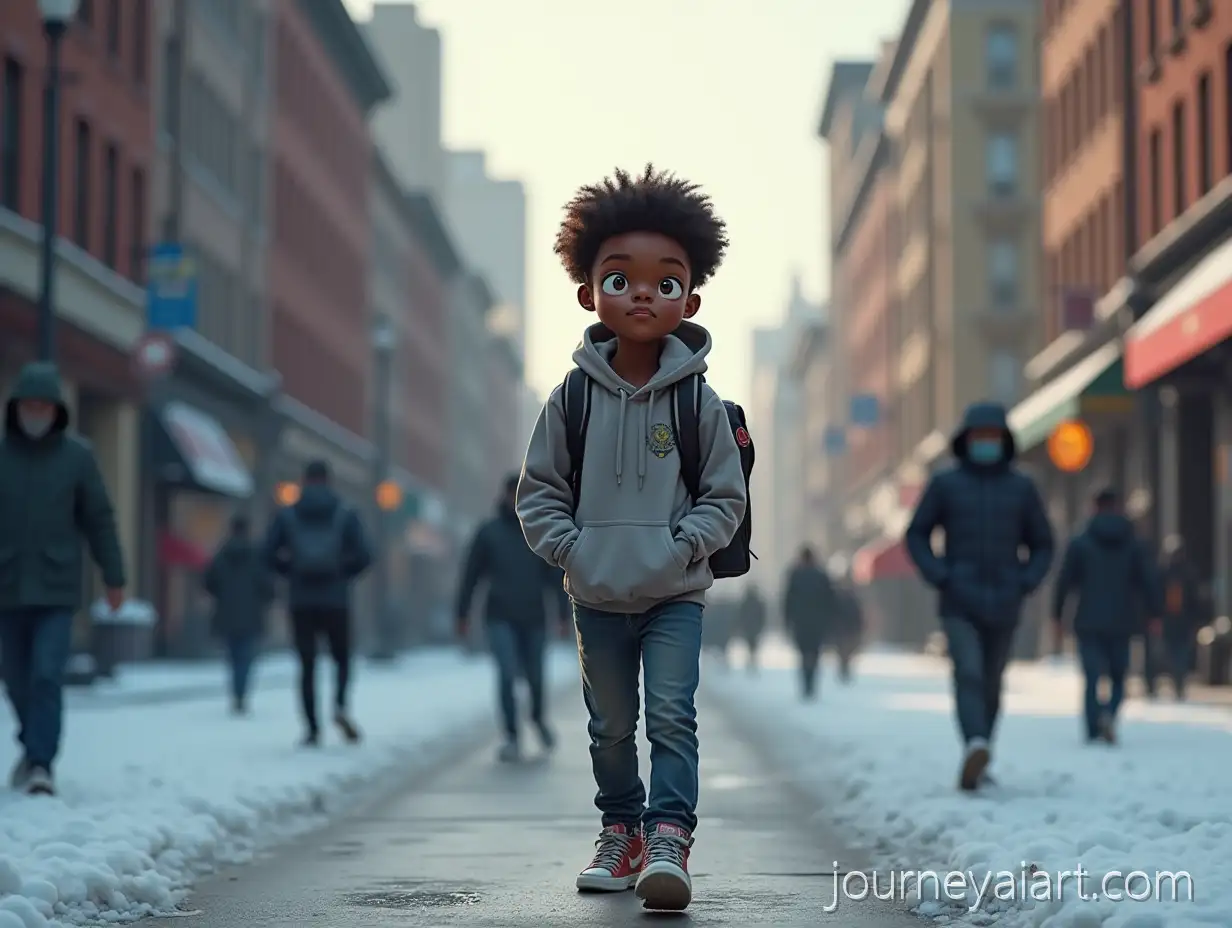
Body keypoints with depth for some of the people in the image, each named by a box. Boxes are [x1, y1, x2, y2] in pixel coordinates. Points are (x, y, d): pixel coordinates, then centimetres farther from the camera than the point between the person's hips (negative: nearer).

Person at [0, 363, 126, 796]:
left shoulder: (77, 456, -1)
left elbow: (99, 519, 4)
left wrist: (114, 577, 5)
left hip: (57, 588, -2)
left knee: (47, 676, -11)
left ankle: (41, 762, -9)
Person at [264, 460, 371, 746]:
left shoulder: (286, 515, 4)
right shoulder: (346, 514, 2)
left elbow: (269, 555, -3)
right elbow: (363, 556, -6)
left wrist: (292, 572, 13)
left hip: (300, 601, 1)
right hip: (336, 601, -1)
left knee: (307, 666, 7)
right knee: (342, 659, 14)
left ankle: (312, 728, 0)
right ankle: (340, 705, -12)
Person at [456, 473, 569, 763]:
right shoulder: (489, 532, 2)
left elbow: (556, 575, 5)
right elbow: (471, 575, 5)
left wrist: (563, 613, -2)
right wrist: (462, 614, 2)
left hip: (534, 619, 1)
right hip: (501, 619, -1)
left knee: (535, 676, 6)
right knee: (507, 675, -12)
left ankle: (539, 717, 37)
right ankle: (512, 737, -2)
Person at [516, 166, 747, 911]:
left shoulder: (699, 403, -6)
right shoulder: (573, 398, -2)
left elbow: (726, 498, -2)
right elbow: (539, 488, 4)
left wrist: (681, 547, -15)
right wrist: (567, 546, -9)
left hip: (674, 596, -2)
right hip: (597, 596, 2)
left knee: (672, 714, -11)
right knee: (611, 724, 13)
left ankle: (669, 836, -9)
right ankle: (621, 830, 27)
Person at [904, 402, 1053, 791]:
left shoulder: (1021, 487, 7)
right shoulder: (945, 484, 3)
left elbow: (1042, 544, 13)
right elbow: (917, 535, 7)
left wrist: (1025, 583, -2)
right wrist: (938, 576, -7)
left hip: (1003, 606, 2)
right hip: (959, 604, -2)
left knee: (991, 683, 8)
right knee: (968, 673, -20)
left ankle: (976, 764, 20)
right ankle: (976, 747, -37)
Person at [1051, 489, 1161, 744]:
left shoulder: (1079, 543, 1)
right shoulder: (1134, 544, 5)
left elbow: (1064, 581, 0)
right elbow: (1149, 582, 3)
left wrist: (1057, 615, 8)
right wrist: (1155, 615, 9)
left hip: (1089, 624, -1)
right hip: (1121, 625, 1)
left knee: (1092, 678, 0)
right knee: (1118, 678, 10)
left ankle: (1094, 731, -15)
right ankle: (1109, 714, -17)